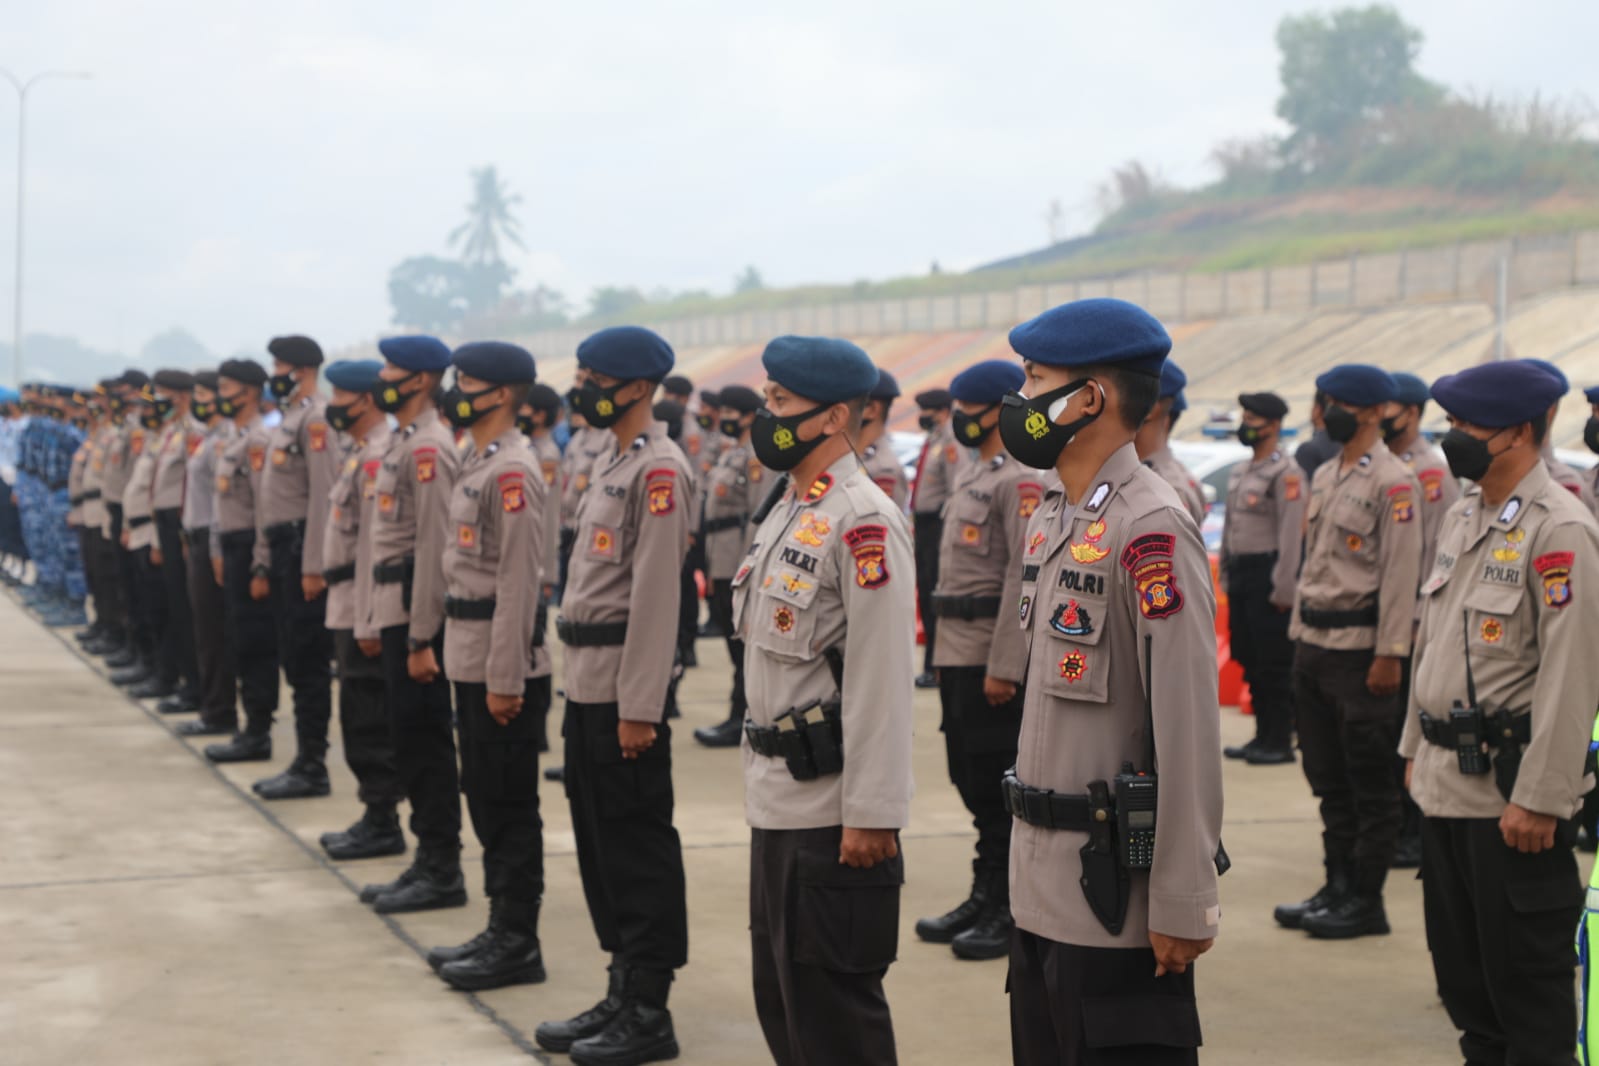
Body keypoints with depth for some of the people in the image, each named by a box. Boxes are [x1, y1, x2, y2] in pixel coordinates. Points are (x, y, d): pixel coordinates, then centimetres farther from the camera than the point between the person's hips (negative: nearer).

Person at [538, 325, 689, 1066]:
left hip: (623, 689, -10)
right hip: (585, 683, 10)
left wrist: (639, 707, -21)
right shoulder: (614, 461, 15)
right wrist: (584, 689, 17)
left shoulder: (659, 470, -15)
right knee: (598, 842, 14)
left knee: (638, 849, -2)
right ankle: (623, 994, 24)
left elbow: (656, 595, -19)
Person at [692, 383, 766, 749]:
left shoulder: (755, 458, -12)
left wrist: (747, 566, -20)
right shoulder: (729, 454, 18)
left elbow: (758, 513, -17)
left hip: (739, 566, -10)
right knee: (733, 637, 12)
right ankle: (741, 716, 18)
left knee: (743, 644, -5)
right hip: (721, 565, 10)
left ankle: (740, 721, -1)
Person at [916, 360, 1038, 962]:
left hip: (993, 659, -10)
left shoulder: (1020, 480, -14)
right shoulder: (973, 475, 16)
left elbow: (1025, 576, -19)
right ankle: (985, 898, 24)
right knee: (972, 779, 14)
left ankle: (1012, 913, 5)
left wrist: (1003, 667, -22)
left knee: (998, 785, -4)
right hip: (957, 653, 10)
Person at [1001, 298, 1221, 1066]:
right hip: (1039, 886, 9)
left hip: (1116, 894, -9)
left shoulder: (1151, 529, -18)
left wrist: (1183, 906, -19)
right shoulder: (1051, 518, 11)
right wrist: (1030, 854, 18)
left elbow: (1189, 730, -20)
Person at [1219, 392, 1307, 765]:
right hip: (1240, 574, 9)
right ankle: (1263, 735, 19)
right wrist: (1225, 574, 17)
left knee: (1274, 664, -5)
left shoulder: (1286, 473, -12)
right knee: (1248, 660, 11)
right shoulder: (1241, 472, 16)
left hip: (1267, 573, -9)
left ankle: (1280, 742, 1)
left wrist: (1283, 588, -20)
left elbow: (1291, 534, -17)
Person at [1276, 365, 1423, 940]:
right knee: (1328, 777, 13)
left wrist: (1389, 654, -18)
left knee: (1370, 782, -1)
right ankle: (1337, 886, 22)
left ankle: (1366, 902, 5)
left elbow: (1401, 574, -15)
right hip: (1315, 644, 8)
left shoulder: (1393, 482, -11)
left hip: (1361, 648, -8)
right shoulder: (1325, 476, 15)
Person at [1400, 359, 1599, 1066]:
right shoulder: (1463, 517, 12)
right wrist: (1417, 748, 19)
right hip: (1446, 784, 9)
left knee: (1525, 979, 0)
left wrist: (1539, 799, -21)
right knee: (1462, 972, 16)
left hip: (1512, 795, -8)